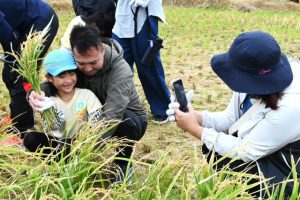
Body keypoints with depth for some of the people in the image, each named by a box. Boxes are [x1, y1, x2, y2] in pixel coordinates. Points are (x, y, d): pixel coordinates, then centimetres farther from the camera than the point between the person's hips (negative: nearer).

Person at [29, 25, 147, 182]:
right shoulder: (71, 62, -17)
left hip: (129, 121, -3)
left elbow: (111, 118, -42)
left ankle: (123, 165, -9)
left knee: (125, 121, -40)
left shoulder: (121, 71, -33)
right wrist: (35, 94, -37)